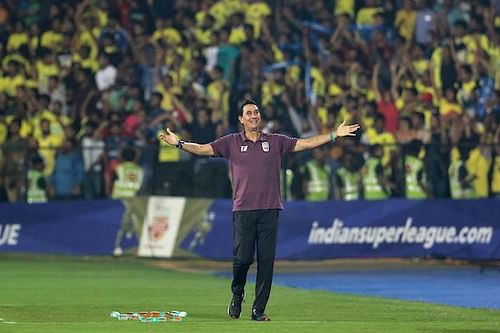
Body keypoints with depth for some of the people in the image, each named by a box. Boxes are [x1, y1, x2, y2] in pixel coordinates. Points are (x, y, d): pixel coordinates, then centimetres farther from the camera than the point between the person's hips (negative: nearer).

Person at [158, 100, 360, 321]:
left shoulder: (275, 141, 11)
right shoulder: (231, 142, 8)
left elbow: (306, 143, 9)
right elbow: (203, 149, 3)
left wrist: (334, 135, 2)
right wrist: (179, 143, -10)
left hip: (269, 210, 1)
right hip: (243, 210, -1)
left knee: (266, 261, -2)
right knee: (242, 257, -8)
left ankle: (258, 310, 3)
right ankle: (237, 295, 22)